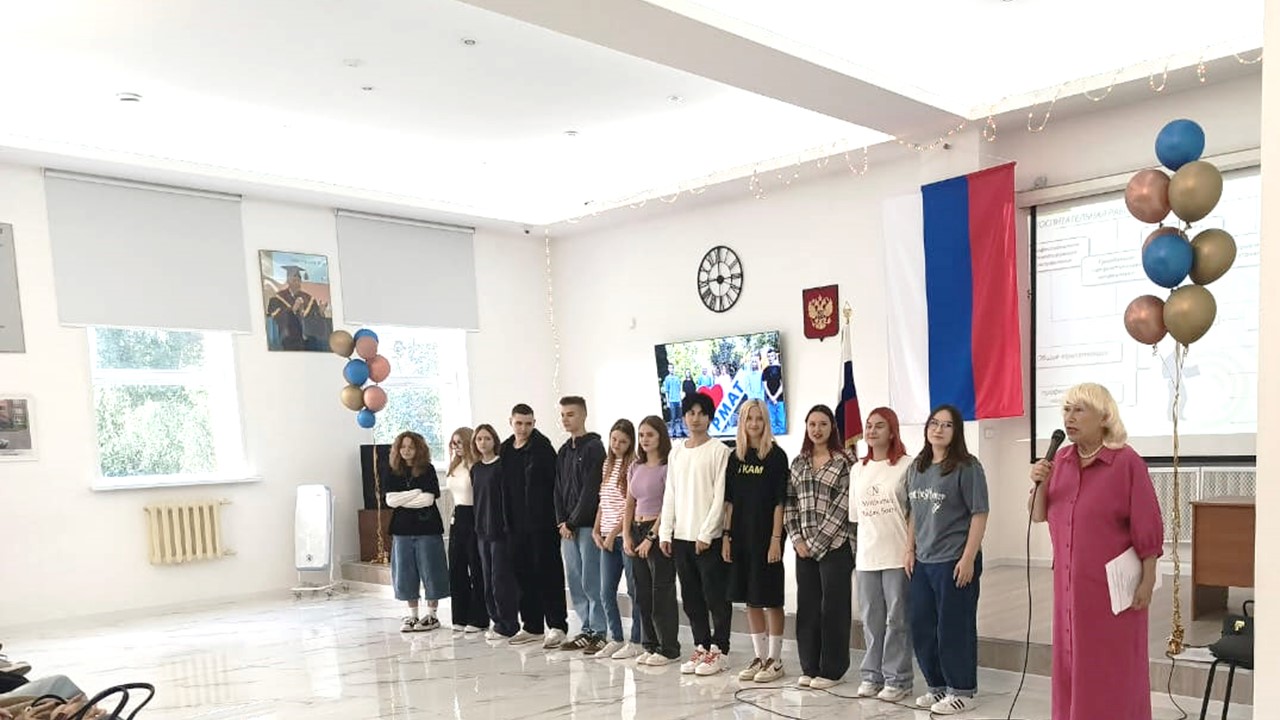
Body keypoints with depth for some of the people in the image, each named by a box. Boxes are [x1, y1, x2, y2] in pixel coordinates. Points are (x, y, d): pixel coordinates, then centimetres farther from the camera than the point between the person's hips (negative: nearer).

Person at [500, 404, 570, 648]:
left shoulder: (542, 448, -8)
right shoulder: (505, 450, 11)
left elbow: (554, 482, -11)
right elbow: (504, 487, 15)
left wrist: (556, 517, -16)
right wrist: (506, 521, 10)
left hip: (542, 522, -6)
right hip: (517, 524, 6)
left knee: (548, 573, -2)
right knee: (524, 574, 11)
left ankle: (557, 626, 5)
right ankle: (532, 626, 21)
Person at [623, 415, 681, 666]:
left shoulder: (667, 467, -9)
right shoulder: (635, 467, 12)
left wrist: (651, 537, -14)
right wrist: (627, 535, 5)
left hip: (659, 532, -7)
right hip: (637, 531, 7)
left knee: (662, 591, -1)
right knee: (642, 592, 10)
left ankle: (668, 648, 9)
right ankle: (650, 645, 20)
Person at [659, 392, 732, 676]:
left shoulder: (719, 451, -5)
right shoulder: (676, 452, 13)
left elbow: (720, 496, -10)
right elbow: (670, 495, 14)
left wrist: (706, 533, -13)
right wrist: (665, 533, 7)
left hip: (709, 538, -6)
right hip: (681, 536, 6)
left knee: (716, 597, 1)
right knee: (691, 597, 12)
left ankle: (718, 650, 10)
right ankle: (702, 647, 22)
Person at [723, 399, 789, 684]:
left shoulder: (776, 455, -5)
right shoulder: (735, 457, 9)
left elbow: (780, 501, -9)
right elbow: (729, 501, 10)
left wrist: (776, 538, -14)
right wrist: (726, 535, 5)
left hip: (766, 535, -5)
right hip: (741, 535, 5)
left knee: (770, 598, 2)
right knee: (750, 599, 11)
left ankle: (775, 660, 12)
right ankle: (760, 657, 21)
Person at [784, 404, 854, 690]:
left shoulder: (844, 462, -5)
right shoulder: (798, 463, 11)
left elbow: (842, 507, -11)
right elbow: (790, 504, 10)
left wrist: (816, 544, -12)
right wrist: (797, 540, -2)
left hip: (834, 545, -5)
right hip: (804, 547, 5)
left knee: (834, 607, 2)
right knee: (807, 607, 9)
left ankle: (832, 670, 13)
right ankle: (810, 667, 20)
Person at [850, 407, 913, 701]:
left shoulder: (906, 466, -7)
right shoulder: (857, 469, 11)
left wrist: (911, 549, -10)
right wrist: (861, 546, 11)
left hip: (897, 555, -5)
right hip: (866, 556, 5)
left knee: (897, 619, 2)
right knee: (871, 619, 12)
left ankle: (897, 678, 14)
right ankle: (872, 675, 23)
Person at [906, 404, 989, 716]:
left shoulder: (967, 467, -9)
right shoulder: (916, 468, 11)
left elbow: (979, 515, -12)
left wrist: (968, 558, -16)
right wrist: (910, 550, 12)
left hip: (954, 561, -7)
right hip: (923, 561, 7)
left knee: (954, 628, 2)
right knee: (922, 627, 13)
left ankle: (962, 691, 17)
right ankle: (938, 686, 28)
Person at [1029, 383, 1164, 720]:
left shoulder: (1127, 462, -13)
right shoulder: (1060, 460, 4)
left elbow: (1147, 528, -11)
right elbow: (1039, 515, 8)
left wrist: (1147, 582, -11)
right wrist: (1039, 483, -10)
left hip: (1113, 584, -6)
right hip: (1069, 583, 6)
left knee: (1114, 671, 4)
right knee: (1072, 665, 13)